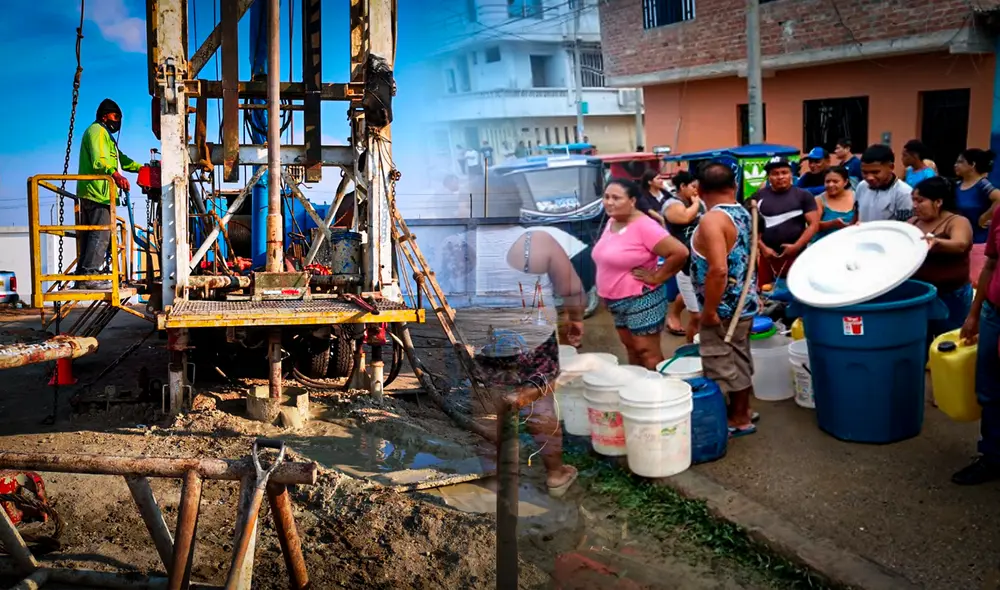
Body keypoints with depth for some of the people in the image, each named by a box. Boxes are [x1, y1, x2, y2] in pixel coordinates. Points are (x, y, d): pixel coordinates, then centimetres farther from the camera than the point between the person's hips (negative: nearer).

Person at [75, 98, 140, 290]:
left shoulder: (105, 134, 29)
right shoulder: (97, 131, -5)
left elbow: (121, 159, 31)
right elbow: (98, 161, -21)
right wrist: (115, 175, -38)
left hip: (92, 194, 11)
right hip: (97, 193, -11)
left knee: (89, 235, 10)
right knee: (100, 235, -13)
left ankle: (82, 278, 13)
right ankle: (91, 275, -16)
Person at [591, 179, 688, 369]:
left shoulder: (644, 226, -21)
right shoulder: (611, 222, 5)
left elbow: (679, 252, -26)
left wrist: (657, 277, -18)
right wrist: (606, 293, 13)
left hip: (642, 301, -9)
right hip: (617, 302, 9)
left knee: (647, 352, -3)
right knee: (631, 348, 17)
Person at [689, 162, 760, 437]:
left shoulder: (711, 220, -23)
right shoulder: (744, 214, 5)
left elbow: (719, 269, -32)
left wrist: (708, 311, -24)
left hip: (725, 309, -9)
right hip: (745, 303, 9)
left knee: (725, 365, 5)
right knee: (740, 360, 20)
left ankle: (739, 420, 16)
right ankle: (743, 410, 34)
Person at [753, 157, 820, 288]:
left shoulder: (803, 195, 2)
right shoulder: (759, 197, 7)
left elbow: (814, 224, -3)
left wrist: (796, 246, -12)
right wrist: (763, 247, -6)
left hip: (796, 256, -2)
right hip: (768, 256, 2)